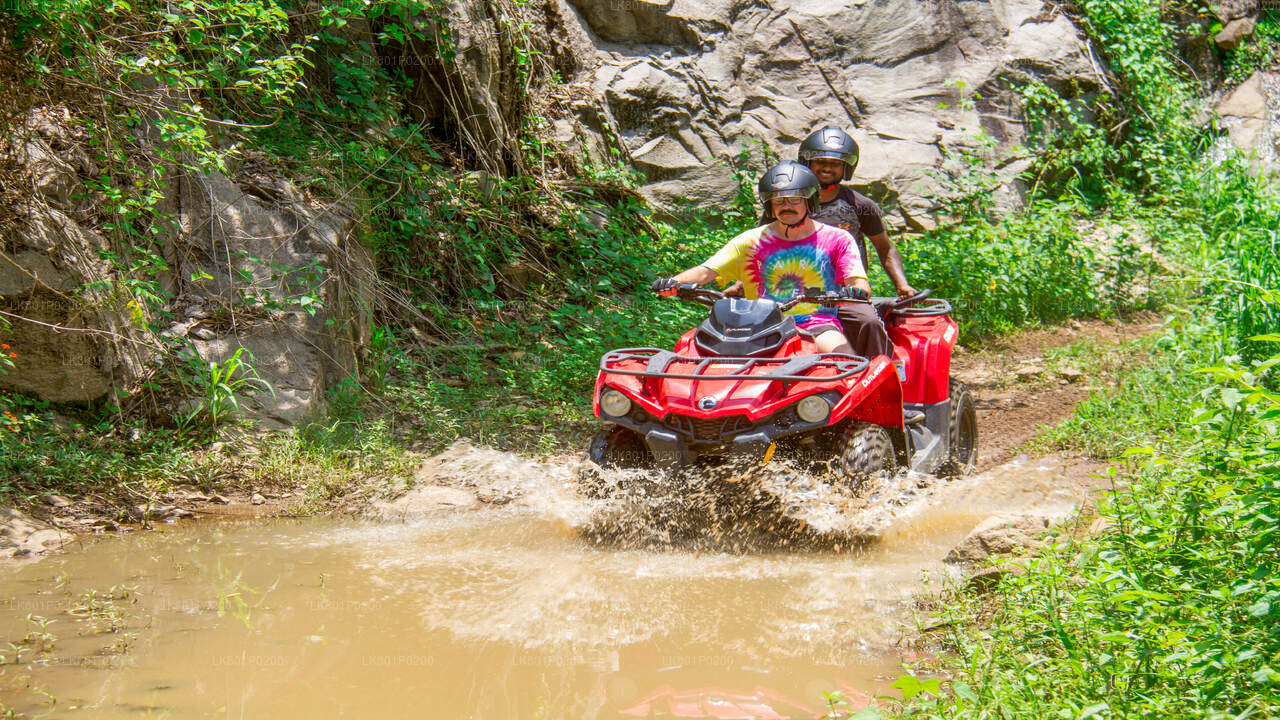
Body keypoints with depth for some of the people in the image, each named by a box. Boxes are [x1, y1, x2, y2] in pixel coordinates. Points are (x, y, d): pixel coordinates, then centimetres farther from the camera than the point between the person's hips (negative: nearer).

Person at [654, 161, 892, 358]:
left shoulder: (837, 240, 9)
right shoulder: (752, 241, 11)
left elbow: (860, 283, -1)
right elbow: (705, 271, 3)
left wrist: (857, 290, -28)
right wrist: (673, 282, -18)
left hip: (819, 323, -1)